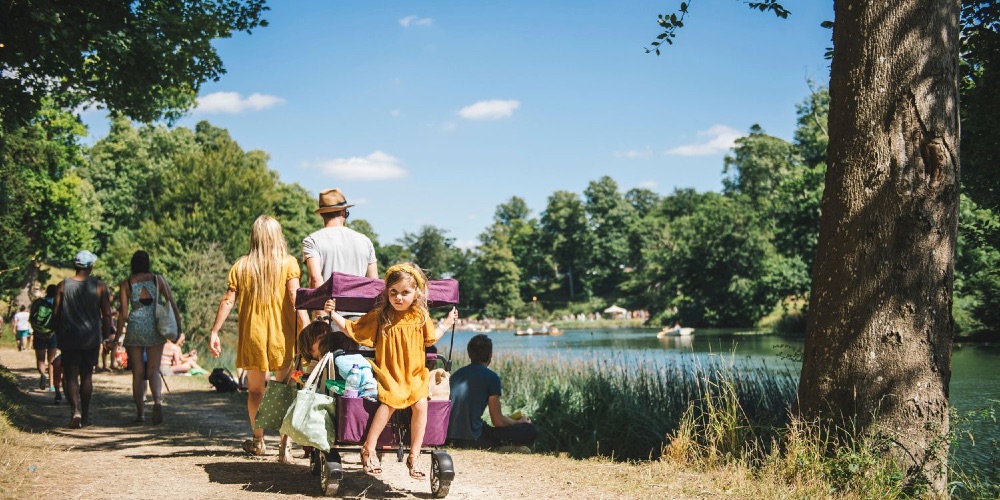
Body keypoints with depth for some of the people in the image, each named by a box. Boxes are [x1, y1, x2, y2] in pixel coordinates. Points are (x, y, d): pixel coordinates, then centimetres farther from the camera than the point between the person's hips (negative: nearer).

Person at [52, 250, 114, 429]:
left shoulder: (63, 286, -3)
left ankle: (75, 411, -18)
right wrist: (107, 334, 10)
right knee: (87, 376, 13)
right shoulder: (99, 286, -4)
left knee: (70, 376, 2)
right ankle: (85, 415, 18)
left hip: (69, 338, -1)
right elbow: (106, 314, -2)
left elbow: (56, 313, 2)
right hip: (92, 338, 1)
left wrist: (58, 335, 14)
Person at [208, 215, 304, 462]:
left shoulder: (241, 266, 3)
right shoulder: (288, 263, -3)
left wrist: (214, 332, 5)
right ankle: (284, 448, -5)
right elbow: (294, 296, -13)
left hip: (252, 335, 2)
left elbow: (228, 301, 0)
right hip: (282, 337, -2)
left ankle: (258, 441, 33)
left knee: (255, 390, 19)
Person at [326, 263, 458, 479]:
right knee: (389, 401, -29)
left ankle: (414, 456, -12)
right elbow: (352, 330, 4)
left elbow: (430, 339, 23)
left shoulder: (420, 316, 7)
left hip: (414, 375, 3)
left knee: (421, 404, -23)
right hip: (388, 374, -2)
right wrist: (334, 314, -4)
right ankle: (368, 450, -16)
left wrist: (447, 323, 23)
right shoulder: (379, 316, -1)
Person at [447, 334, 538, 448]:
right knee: (531, 430, -1)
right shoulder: (491, 377, -4)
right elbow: (498, 421, -4)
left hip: (450, 437, 7)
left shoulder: (456, 374, 15)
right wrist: (519, 422, 16)